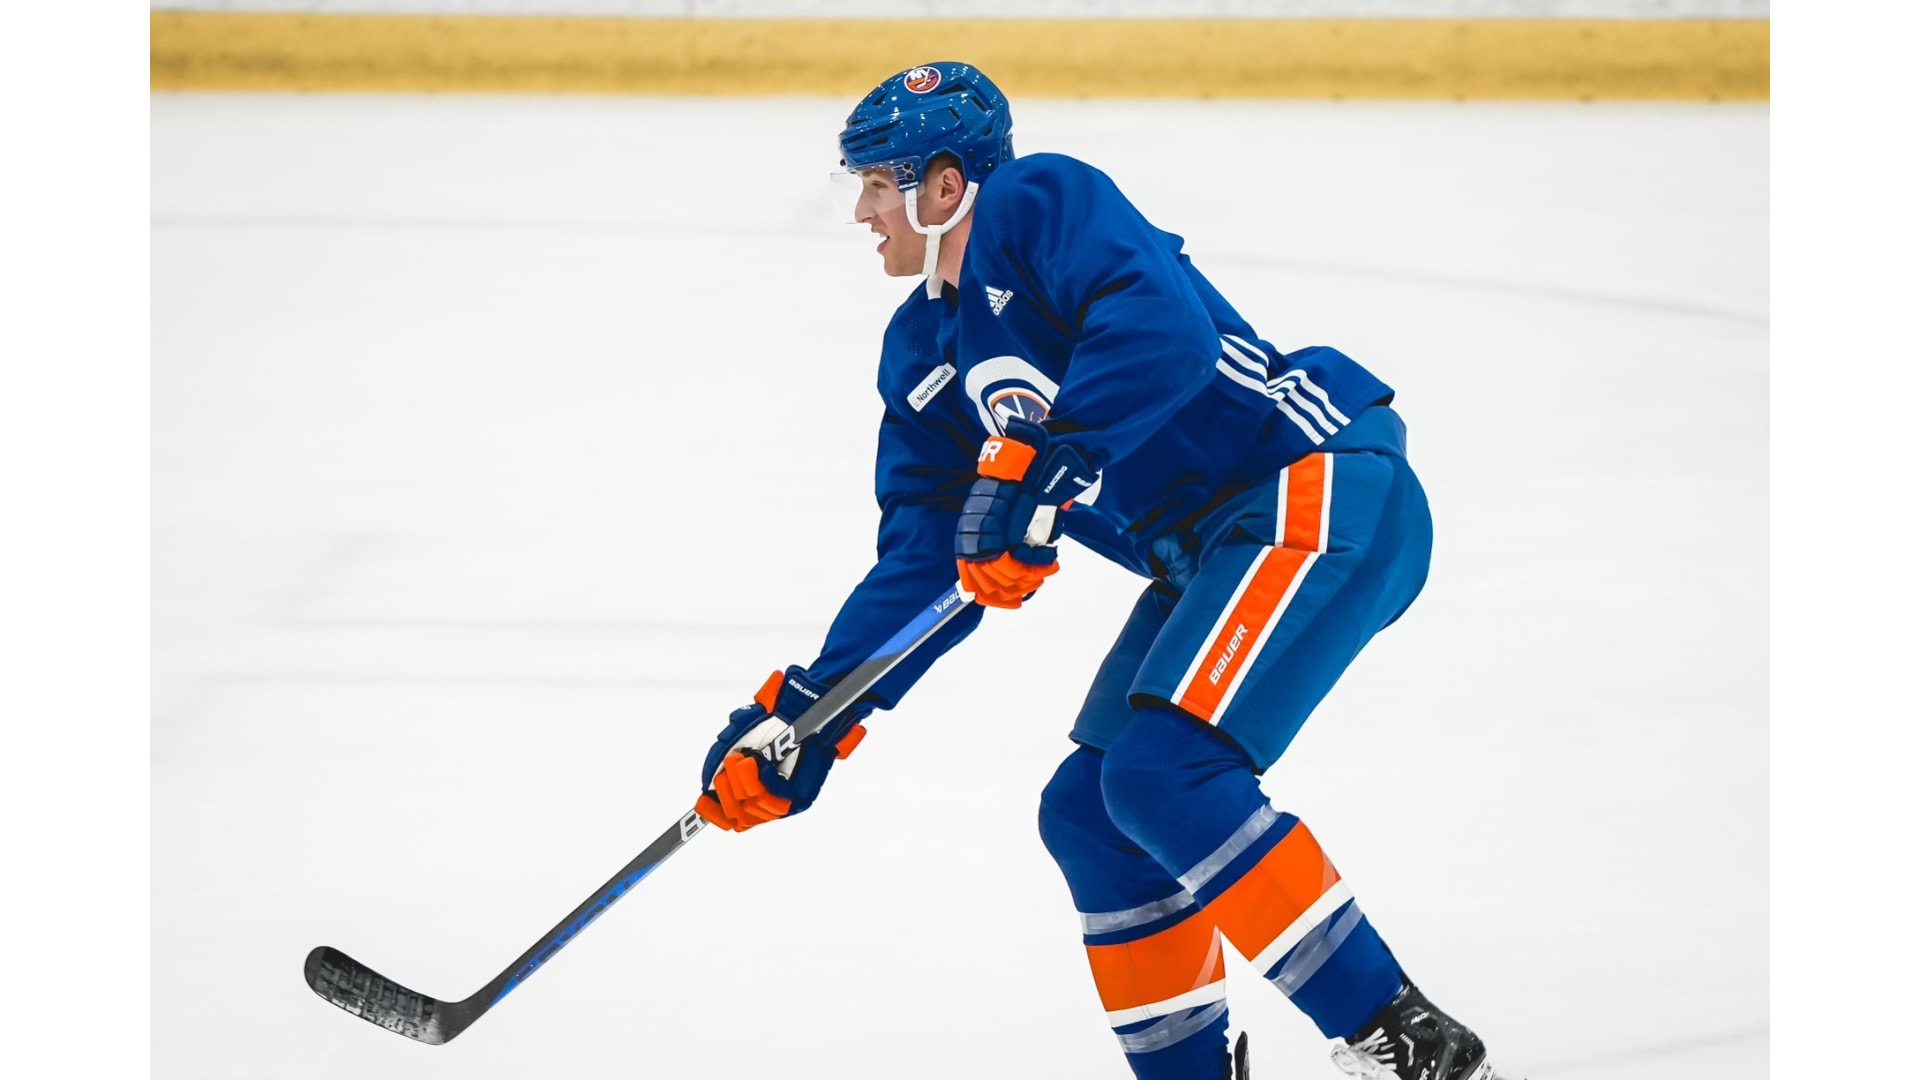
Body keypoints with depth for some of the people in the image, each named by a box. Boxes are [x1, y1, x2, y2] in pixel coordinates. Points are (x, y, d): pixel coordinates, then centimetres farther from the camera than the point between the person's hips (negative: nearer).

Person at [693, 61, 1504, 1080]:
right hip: (1211, 555, 10)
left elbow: (1160, 331, -29)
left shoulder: (1041, 202, -11)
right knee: (1087, 813, 8)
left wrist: (1038, 471, -32)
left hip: (1322, 494, -10)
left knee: (1163, 774, -22)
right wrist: (806, 717, 9)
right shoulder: (923, 353, 15)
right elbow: (923, 564, 16)